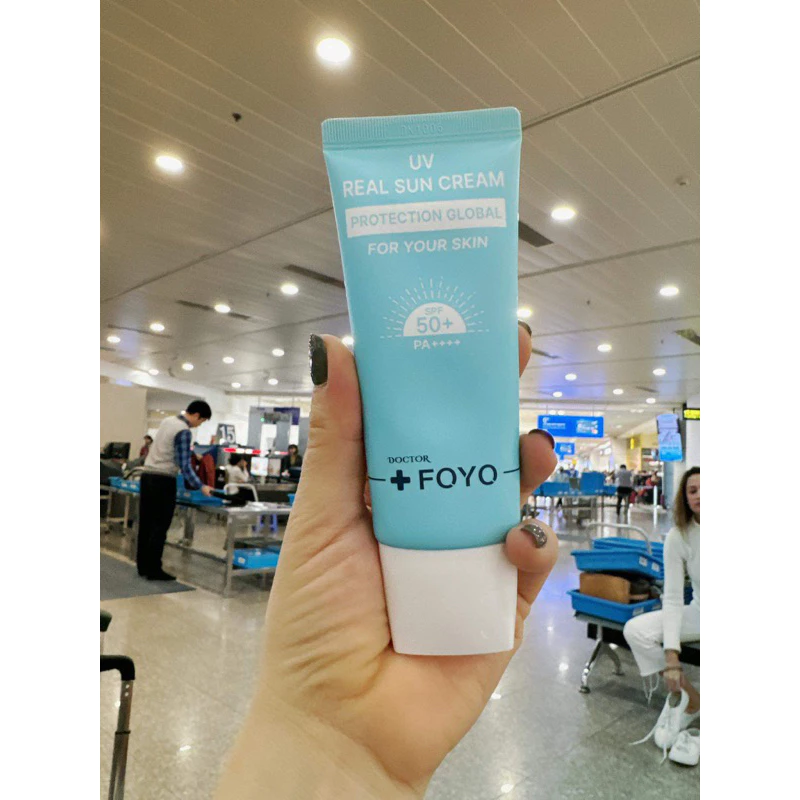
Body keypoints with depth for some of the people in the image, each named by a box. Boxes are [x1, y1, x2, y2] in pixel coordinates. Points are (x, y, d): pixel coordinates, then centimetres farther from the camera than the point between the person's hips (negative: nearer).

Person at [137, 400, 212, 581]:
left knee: (145, 524, 11)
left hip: (147, 476, 9)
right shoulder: (184, 431, -15)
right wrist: (201, 487, -15)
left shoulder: (167, 421, 12)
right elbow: (184, 465, -18)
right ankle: (154, 570, 3)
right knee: (159, 527, -2)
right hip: (163, 481, -9)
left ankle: (143, 566, 19)